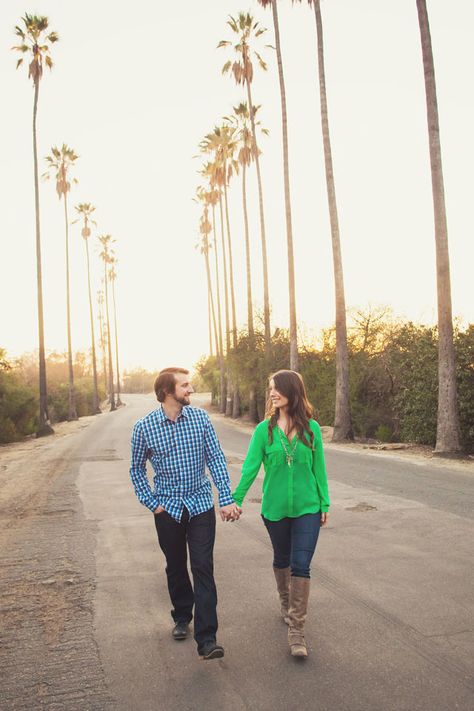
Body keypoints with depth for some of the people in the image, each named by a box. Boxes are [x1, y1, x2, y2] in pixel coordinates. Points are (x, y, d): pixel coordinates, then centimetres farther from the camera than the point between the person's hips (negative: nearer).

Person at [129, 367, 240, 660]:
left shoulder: (200, 417, -6)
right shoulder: (144, 427, -8)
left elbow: (216, 459, -4)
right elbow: (137, 469, 6)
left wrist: (227, 499, -11)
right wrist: (151, 502, -1)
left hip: (201, 505, 0)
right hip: (168, 508, 1)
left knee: (203, 569, -5)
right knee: (176, 567, 16)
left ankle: (207, 639, -2)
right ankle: (182, 618, 38)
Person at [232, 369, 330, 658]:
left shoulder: (311, 428, -4)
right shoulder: (264, 429, -6)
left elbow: (319, 468, 2)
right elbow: (250, 467, -7)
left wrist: (325, 504, 6)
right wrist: (236, 499, -13)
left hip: (307, 508, -1)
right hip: (275, 508, 1)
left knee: (301, 566, -6)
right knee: (282, 560, 19)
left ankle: (296, 631, 3)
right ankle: (286, 602, 46)